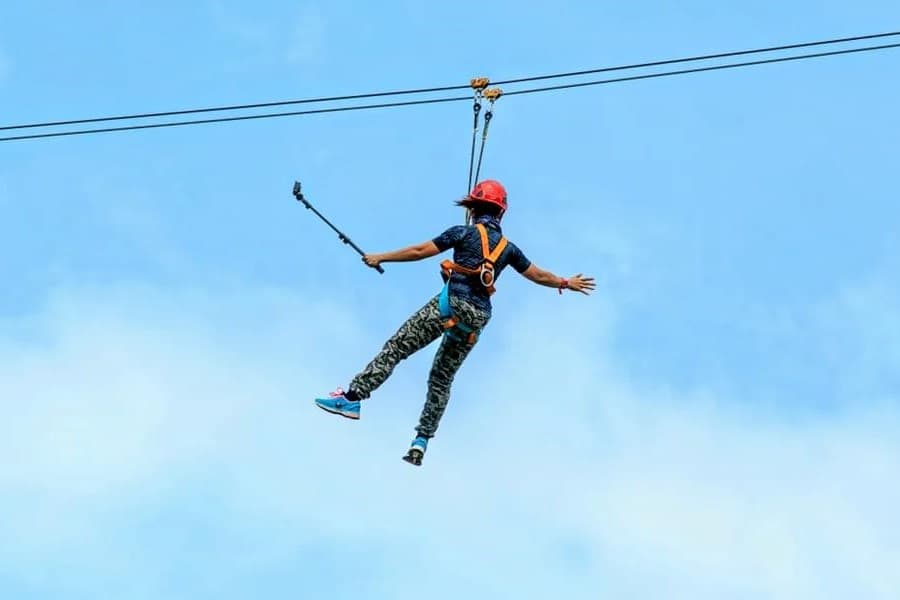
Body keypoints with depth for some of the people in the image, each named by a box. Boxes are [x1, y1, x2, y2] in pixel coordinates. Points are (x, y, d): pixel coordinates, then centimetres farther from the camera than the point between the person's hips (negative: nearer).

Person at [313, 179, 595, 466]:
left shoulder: (465, 233, 3)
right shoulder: (508, 248, 16)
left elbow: (420, 251, 3)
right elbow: (539, 276, 26)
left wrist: (380, 258, 12)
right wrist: (567, 283, 45)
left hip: (453, 303, -5)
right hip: (479, 316, 5)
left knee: (395, 349, -7)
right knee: (441, 379, 15)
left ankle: (351, 398, -17)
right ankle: (421, 442, 9)